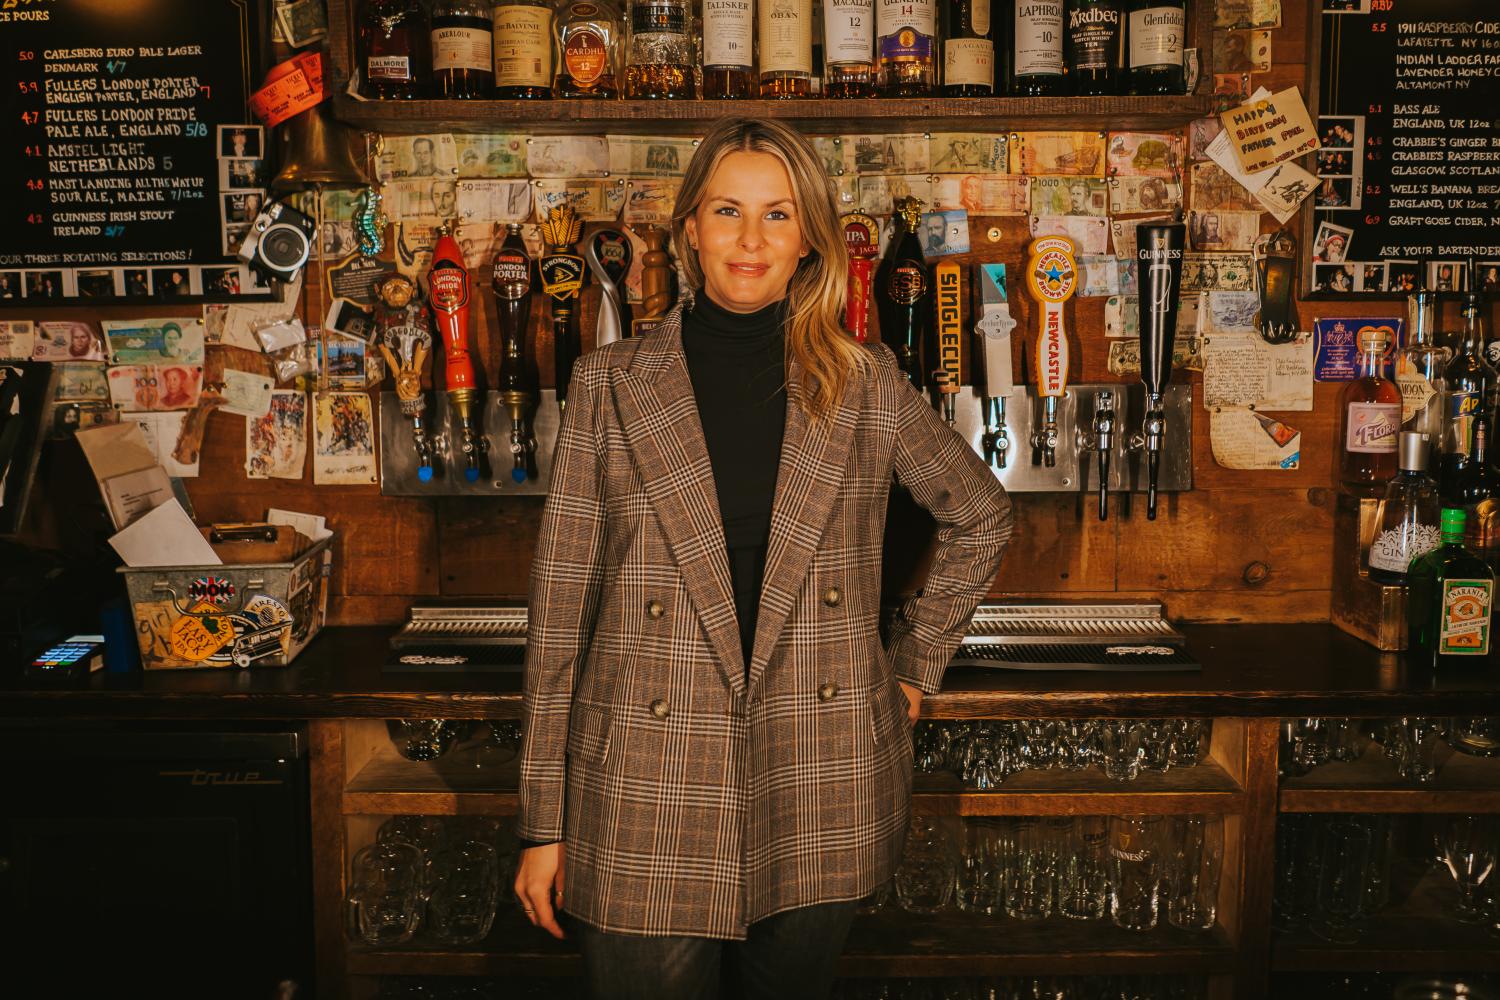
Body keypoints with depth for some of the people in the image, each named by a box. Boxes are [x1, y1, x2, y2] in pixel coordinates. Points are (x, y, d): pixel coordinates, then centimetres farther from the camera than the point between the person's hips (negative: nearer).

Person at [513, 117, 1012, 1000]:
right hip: (648, 798, -1)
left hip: (819, 796, 1)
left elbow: (982, 517, 18)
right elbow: (561, 603, -1)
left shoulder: (868, 384, 2)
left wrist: (919, 661, 11)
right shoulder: (612, 383, 0)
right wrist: (545, 822, -2)